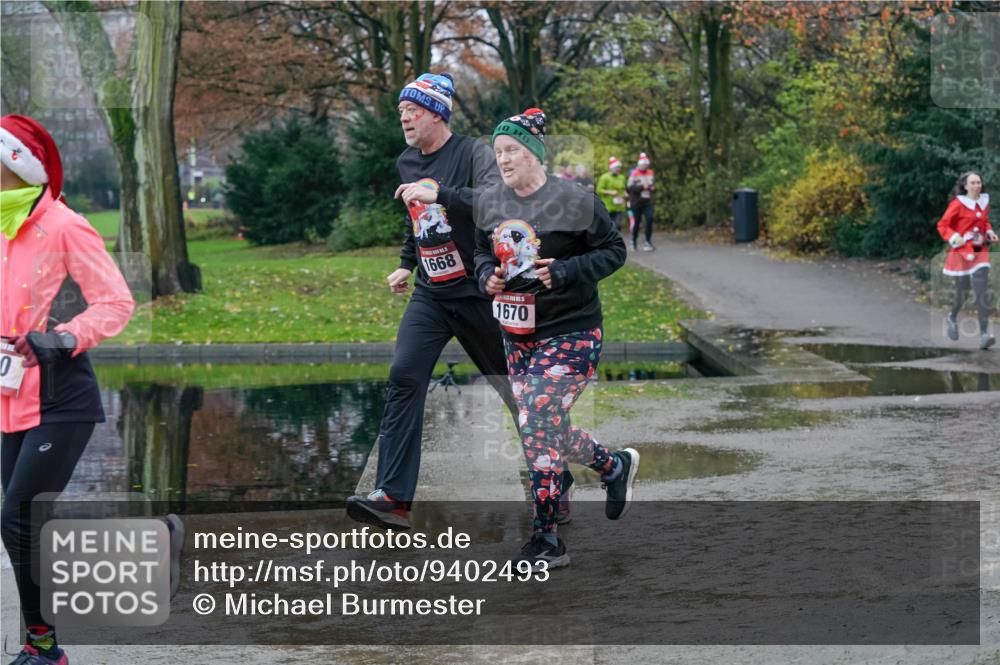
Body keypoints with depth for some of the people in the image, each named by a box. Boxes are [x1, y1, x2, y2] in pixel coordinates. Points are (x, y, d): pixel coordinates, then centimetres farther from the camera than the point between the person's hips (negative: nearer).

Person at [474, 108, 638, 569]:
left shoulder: (573, 201, -12)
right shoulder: (489, 203, 6)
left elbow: (614, 250, -6)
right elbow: (482, 252, 20)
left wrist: (564, 273, -19)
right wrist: (487, 276, -3)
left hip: (568, 332, -7)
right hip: (516, 335, 7)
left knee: (537, 429, -13)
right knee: (550, 431, 10)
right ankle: (616, 467, 33)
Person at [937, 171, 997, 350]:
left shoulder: (984, 202, 7)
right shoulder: (958, 204, -9)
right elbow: (942, 225, -6)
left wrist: (989, 233, 6)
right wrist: (954, 238, -21)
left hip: (980, 252, 3)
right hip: (962, 252, -3)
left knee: (982, 291, -11)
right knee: (963, 291, 7)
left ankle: (984, 335, -18)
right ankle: (952, 318, 42)